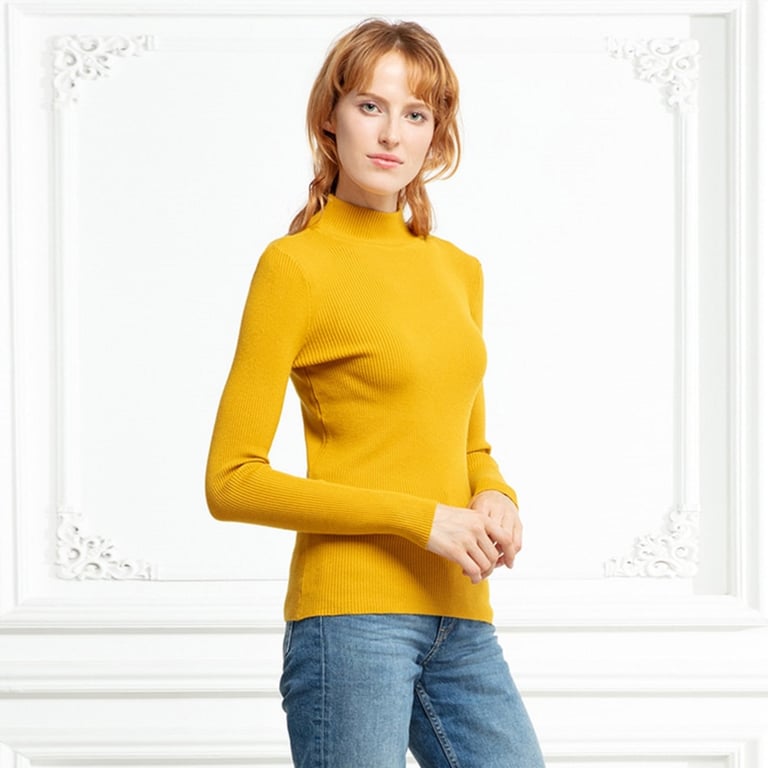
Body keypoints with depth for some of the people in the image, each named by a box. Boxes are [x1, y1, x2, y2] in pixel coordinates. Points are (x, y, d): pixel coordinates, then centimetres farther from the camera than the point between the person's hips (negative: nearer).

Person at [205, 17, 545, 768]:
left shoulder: (458, 270, 14)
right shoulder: (295, 264, -4)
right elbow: (232, 480, -8)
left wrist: (496, 501, 1)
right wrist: (418, 518, -14)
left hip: (461, 621, 6)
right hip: (352, 611, -6)